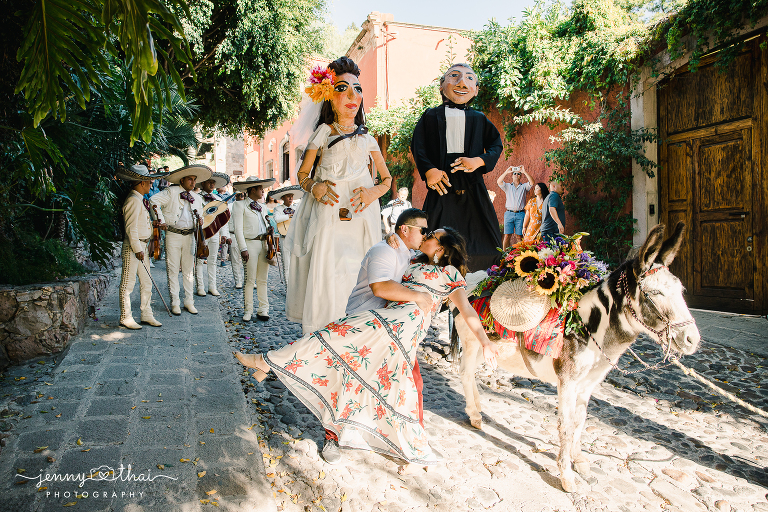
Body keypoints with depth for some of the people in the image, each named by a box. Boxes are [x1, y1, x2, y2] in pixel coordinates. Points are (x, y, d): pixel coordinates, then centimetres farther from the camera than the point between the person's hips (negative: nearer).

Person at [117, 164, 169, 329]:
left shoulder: (141, 200, 15)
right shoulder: (133, 201, -15)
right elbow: (131, 228, -19)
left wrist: (152, 222, 8)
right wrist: (137, 249, -19)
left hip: (142, 246, 10)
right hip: (133, 247, -10)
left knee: (146, 283, 13)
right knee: (128, 283, 0)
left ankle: (147, 315, 21)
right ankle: (126, 318, 8)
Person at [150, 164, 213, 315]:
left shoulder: (197, 198, 15)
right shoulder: (171, 192, -3)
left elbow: (199, 216, 25)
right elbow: (153, 201, -11)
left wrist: (199, 221, 2)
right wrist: (161, 220, -13)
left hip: (189, 236, 5)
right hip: (173, 235, -4)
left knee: (189, 270, 7)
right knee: (173, 270, 1)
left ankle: (189, 302, 16)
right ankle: (174, 303, 9)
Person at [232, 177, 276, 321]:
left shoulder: (263, 207, 20)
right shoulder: (240, 205, 1)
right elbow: (238, 229, -6)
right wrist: (243, 248, -14)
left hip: (264, 243, 6)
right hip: (251, 243, -5)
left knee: (263, 280, 6)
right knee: (250, 280, -3)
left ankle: (263, 309, 12)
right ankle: (248, 311, 6)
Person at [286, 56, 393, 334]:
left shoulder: (367, 139, 14)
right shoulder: (323, 133, 8)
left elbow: (387, 178, 19)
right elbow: (302, 174, 14)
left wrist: (374, 192, -3)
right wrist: (315, 187, -8)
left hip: (360, 217, 2)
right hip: (327, 215, -2)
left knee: (357, 277, -3)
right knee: (324, 275, -9)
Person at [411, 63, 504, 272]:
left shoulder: (479, 119, 15)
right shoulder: (431, 116, 11)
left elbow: (496, 145, 12)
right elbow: (418, 145, 5)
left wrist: (479, 161, -8)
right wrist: (428, 169, -12)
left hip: (472, 187, 2)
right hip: (441, 184, -2)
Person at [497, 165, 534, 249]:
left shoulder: (524, 186, 13)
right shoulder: (507, 186, 15)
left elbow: (532, 182, -6)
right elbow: (498, 182, -2)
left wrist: (524, 172, -12)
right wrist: (506, 172, -9)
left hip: (520, 214, 0)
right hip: (509, 213, 0)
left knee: (519, 236, -2)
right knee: (507, 236, -4)